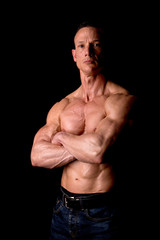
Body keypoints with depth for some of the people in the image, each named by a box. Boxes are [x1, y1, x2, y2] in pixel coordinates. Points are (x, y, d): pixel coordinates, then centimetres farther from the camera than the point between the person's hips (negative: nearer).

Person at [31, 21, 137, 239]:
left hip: (101, 214, -4)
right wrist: (86, 147, -15)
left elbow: (97, 150, -25)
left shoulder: (121, 99, -11)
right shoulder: (62, 106, 5)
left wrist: (62, 136, -7)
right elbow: (37, 156, -5)